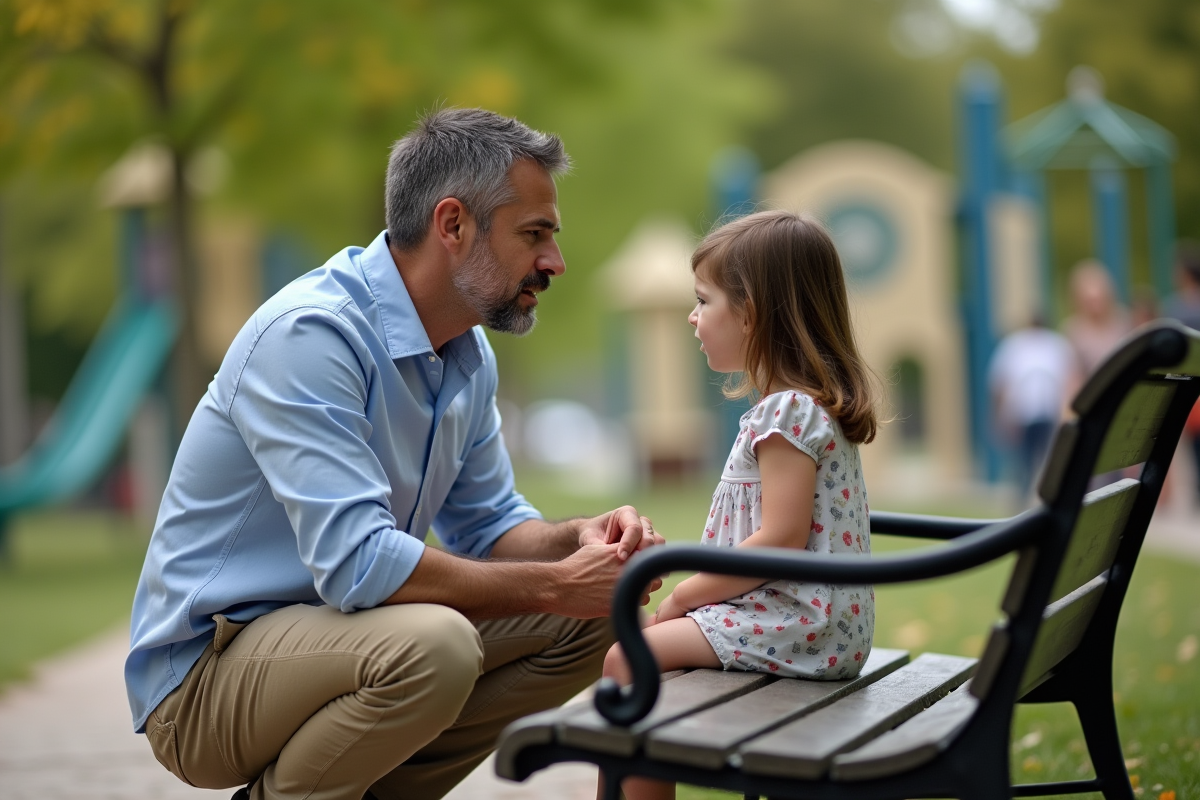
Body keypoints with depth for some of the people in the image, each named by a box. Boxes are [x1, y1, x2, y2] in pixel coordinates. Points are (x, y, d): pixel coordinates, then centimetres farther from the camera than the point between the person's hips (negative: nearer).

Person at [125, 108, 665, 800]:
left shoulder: (468, 350, 5)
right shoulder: (310, 334, -24)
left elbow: (487, 522, 13)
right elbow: (356, 562, -31)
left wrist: (578, 540, -9)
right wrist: (553, 584, -24)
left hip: (333, 631, 9)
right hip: (204, 674, -8)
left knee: (587, 622, -1)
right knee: (435, 642, -35)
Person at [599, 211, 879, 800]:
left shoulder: (789, 411, -17)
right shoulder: (815, 404, 15)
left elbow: (780, 541, -23)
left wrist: (685, 594, -13)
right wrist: (693, 594, 13)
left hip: (799, 625, -11)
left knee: (627, 659, -13)